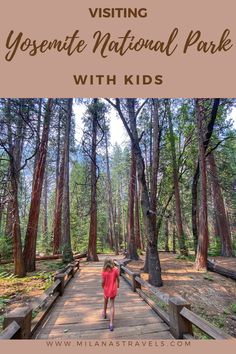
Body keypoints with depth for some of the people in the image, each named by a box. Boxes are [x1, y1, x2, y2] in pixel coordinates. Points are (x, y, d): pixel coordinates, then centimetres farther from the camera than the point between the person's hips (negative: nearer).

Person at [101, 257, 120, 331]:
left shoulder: (104, 271, -17)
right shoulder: (115, 270, -14)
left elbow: (103, 282, -12)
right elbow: (118, 279, -3)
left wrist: (103, 287, 11)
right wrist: (118, 284, 18)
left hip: (106, 289, 0)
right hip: (113, 290, 0)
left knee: (105, 302, 28)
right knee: (112, 306, 8)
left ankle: (104, 313, 53)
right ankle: (111, 323, 3)